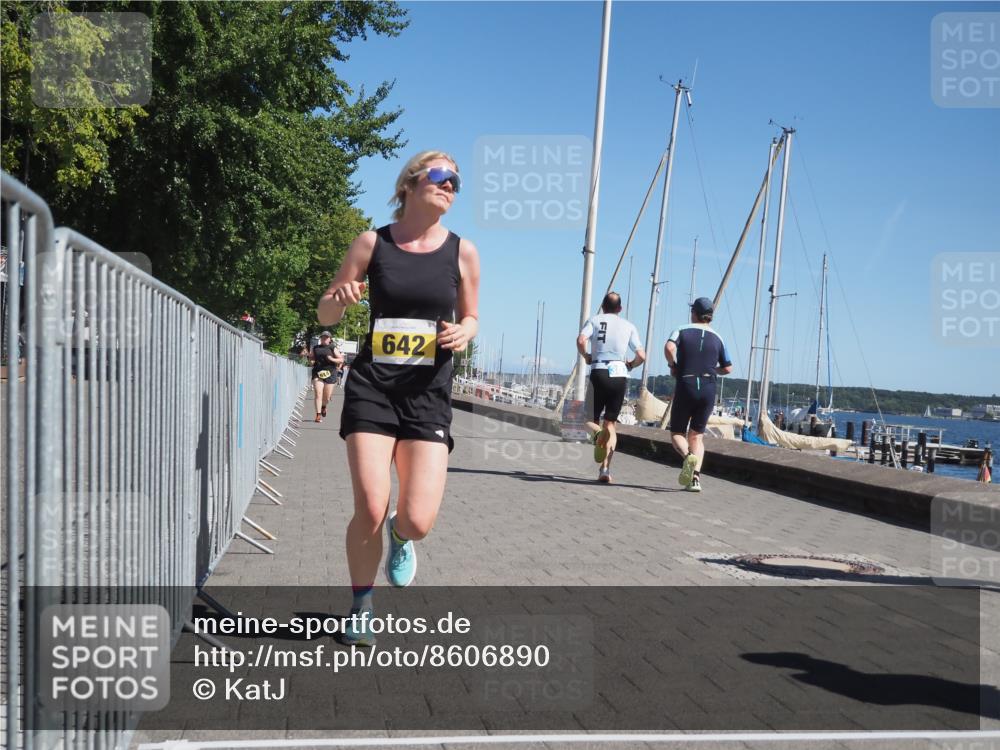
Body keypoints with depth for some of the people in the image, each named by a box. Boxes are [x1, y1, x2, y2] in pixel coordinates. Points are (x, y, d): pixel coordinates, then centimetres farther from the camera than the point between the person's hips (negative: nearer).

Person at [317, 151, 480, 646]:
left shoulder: (462, 252, 4)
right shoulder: (373, 243, 1)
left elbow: (470, 317, 16)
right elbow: (325, 316, 7)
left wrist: (464, 333, -8)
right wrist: (339, 298, -17)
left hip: (428, 393, 1)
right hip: (371, 387, -1)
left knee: (418, 521, -9)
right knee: (370, 511, -9)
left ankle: (399, 537, 31)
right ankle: (360, 609, 18)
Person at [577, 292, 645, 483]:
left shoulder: (595, 320, 9)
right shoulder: (628, 326, 12)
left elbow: (581, 340, -10)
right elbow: (641, 356, 5)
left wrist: (586, 356, 7)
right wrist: (630, 365, 24)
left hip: (598, 373, -1)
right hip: (620, 375, 1)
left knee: (591, 417, 13)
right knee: (611, 423, 6)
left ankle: (597, 432, -24)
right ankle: (605, 469, -6)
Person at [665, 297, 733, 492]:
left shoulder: (682, 331, 0)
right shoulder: (717, 338, 8)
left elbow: (669, 348, -20)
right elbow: (727, 369, 11)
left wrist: (673, 365, -3)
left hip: (685, 386, -2)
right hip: (708, 388, 3)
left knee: (677, 432, 10)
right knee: (696, 435, 11)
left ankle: (688, 456, -22)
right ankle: (695, 478, -4)